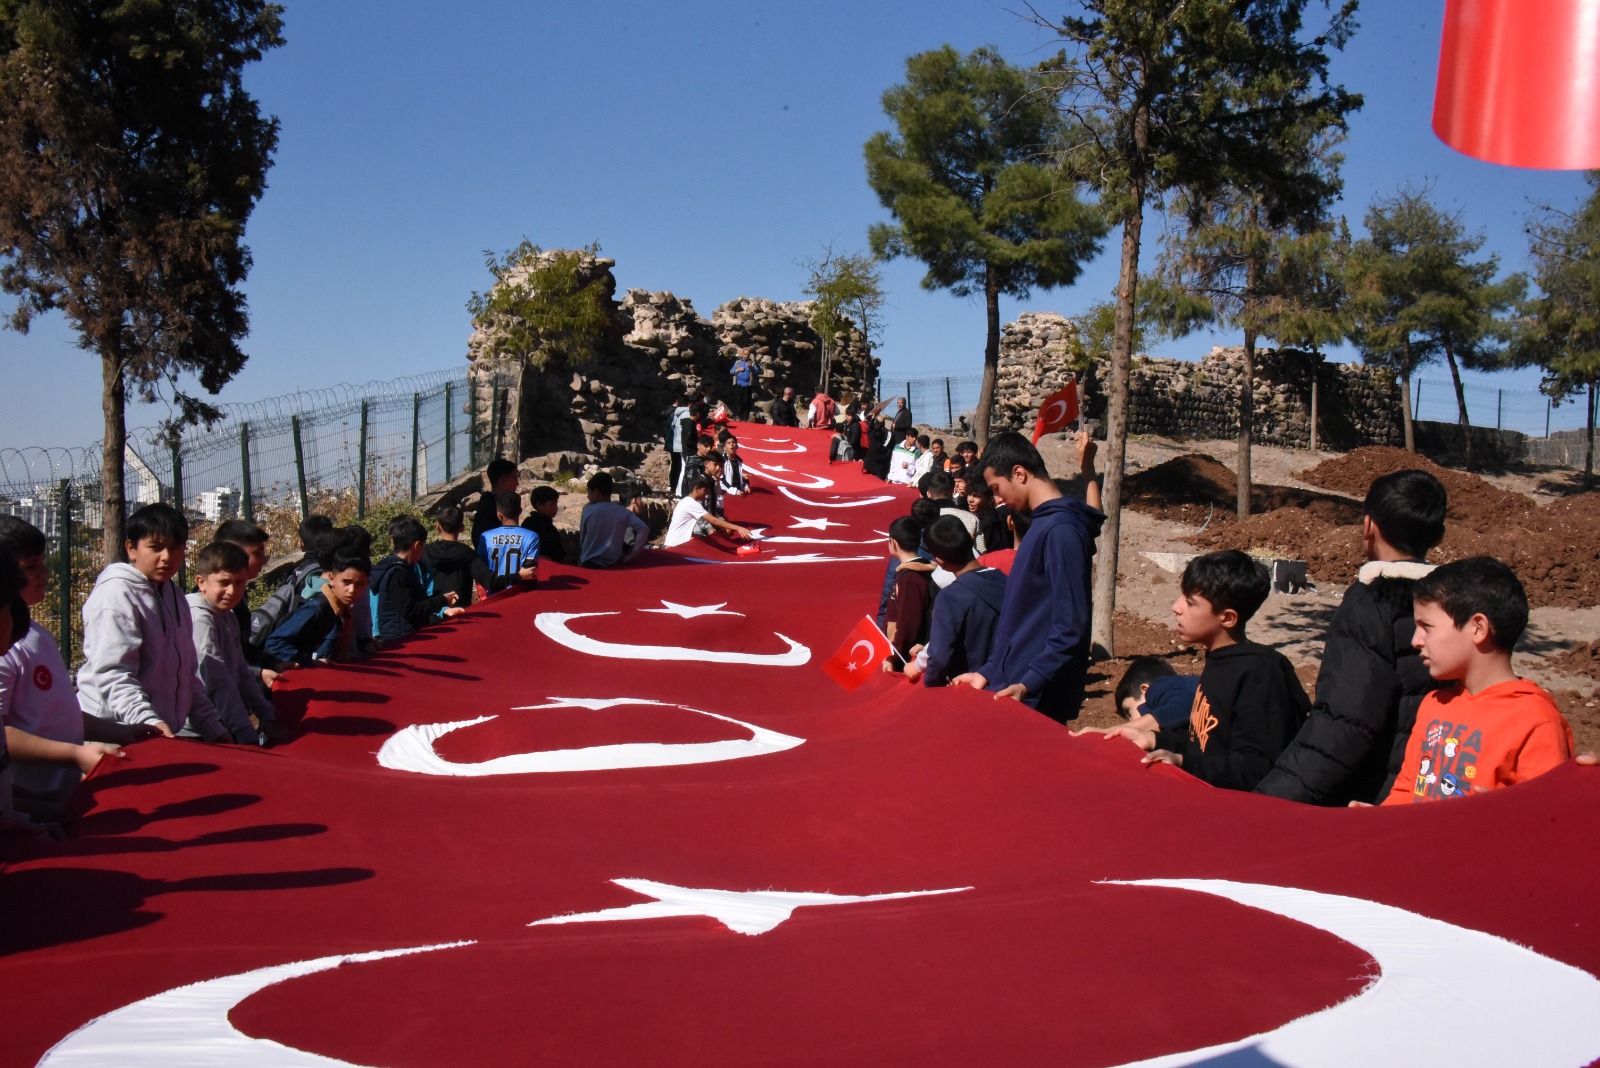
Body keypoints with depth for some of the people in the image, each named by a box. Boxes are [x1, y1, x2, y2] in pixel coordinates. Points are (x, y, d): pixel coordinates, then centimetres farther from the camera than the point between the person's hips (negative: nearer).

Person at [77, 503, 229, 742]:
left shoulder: (174, 597, 17)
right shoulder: (116, 594, -9)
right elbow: (112, 675, -19)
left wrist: (212, 727, 15)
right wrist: (148, 722, -31)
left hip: (166, 733, 7)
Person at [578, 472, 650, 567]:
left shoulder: (588, 509, -4)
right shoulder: (623, 512, 0)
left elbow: (582, 540, 5)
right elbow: (644, 529, -13)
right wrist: (631, 556, -9)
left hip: (589, 563, -2)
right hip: (612, 564, 2)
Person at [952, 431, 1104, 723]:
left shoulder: (1060, 530, -17)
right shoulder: (1044, 523, 12)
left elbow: (1070, 628, -22)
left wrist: (1028, 685, -26)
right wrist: (988, 672, 15)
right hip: (1010, 687, 9)